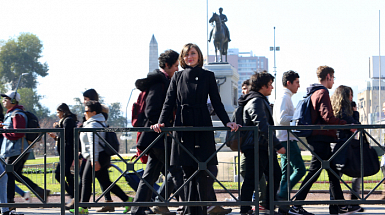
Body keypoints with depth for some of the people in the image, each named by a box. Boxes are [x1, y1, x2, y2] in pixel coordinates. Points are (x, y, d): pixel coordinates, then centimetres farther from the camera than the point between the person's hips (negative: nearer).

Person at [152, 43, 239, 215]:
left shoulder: (208, 76, 7)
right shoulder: (178, 77, 11)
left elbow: (217, 103, 6)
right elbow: (169, 103, 7)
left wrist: (227, 122, -7)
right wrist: (161, 122, -7)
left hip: (202, 127, -2)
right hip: (182, 126, 2)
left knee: (201, 173, -6)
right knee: (187, 172, 3)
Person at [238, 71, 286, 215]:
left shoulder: (261, 100, 19)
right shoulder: (256, 101, -15)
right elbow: (263, 126, -23)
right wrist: (278, 145, -24)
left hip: (264, 147, 11)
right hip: (256, 147, -11)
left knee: (275, 174, 10)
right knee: (252, 179, -6)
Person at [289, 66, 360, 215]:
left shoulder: (314, 93, 19)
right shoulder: (322, 93, -11)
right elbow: (327, 116, -21)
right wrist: (346, 125, -15)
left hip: (317, 137, 10)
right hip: (321, 137, -10)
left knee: (333, 171, 13)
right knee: (314, 171, -9)